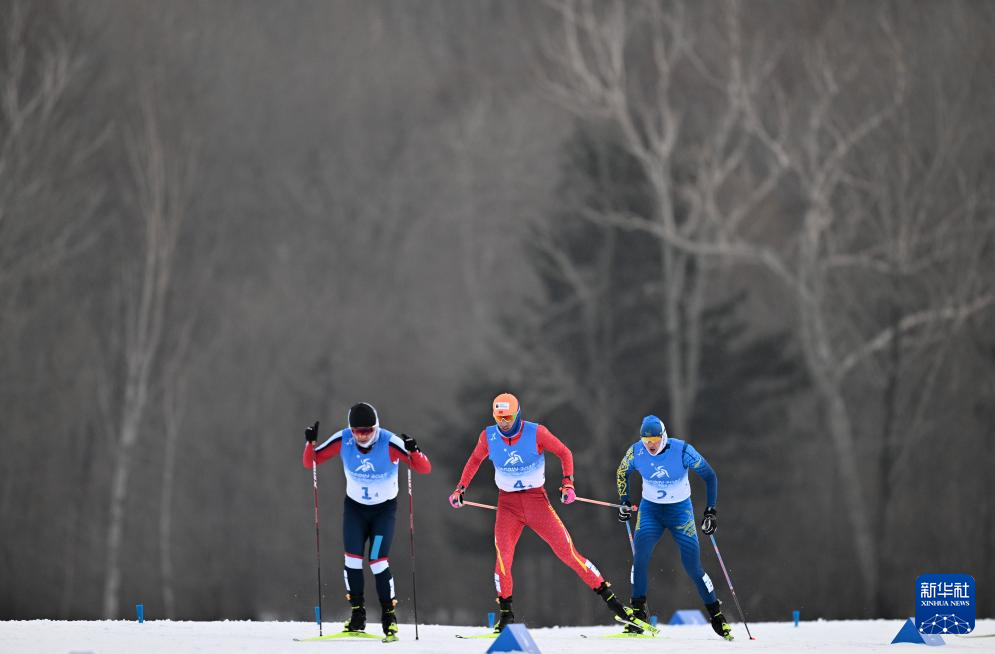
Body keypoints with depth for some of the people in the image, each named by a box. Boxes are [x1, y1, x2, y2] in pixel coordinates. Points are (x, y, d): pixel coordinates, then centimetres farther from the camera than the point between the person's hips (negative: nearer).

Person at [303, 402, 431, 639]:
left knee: (378, 560, -12)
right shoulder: (343, 440, -17)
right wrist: (310, 442, -27)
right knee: (352, 557, -9)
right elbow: (310, 461, -7)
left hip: (384, 509, -3)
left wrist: (413, 451, -45)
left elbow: (425, 468, -24)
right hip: (354, 506, 3)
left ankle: (389, 614, 3)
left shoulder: (390, 443, -25)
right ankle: (357, 613, 3)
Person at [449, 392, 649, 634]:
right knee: (503, 555, -18)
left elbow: (564, 453, 0)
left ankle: (608, 597, 1)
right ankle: (506, 614, -4)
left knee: (567, 552, -6)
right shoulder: (489, 436, -3)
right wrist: (461, 488, 11)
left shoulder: (536, 433, -12)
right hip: (507, 503, 2)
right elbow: (475, 460, 16)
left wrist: (567, 482, -11)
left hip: (536, 500, -2)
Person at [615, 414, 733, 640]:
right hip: (650, 509, 2)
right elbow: (622, 473, 11)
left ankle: (716, 616, 10)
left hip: (680, 511, -2)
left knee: (693, 568, -6)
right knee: (640, 555, -22)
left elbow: (709, 476, -11)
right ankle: (637, 612, -13)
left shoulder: (682, 451, -20)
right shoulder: (636, 452, -11)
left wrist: (710, 512, -14)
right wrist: (625, 502, 1)